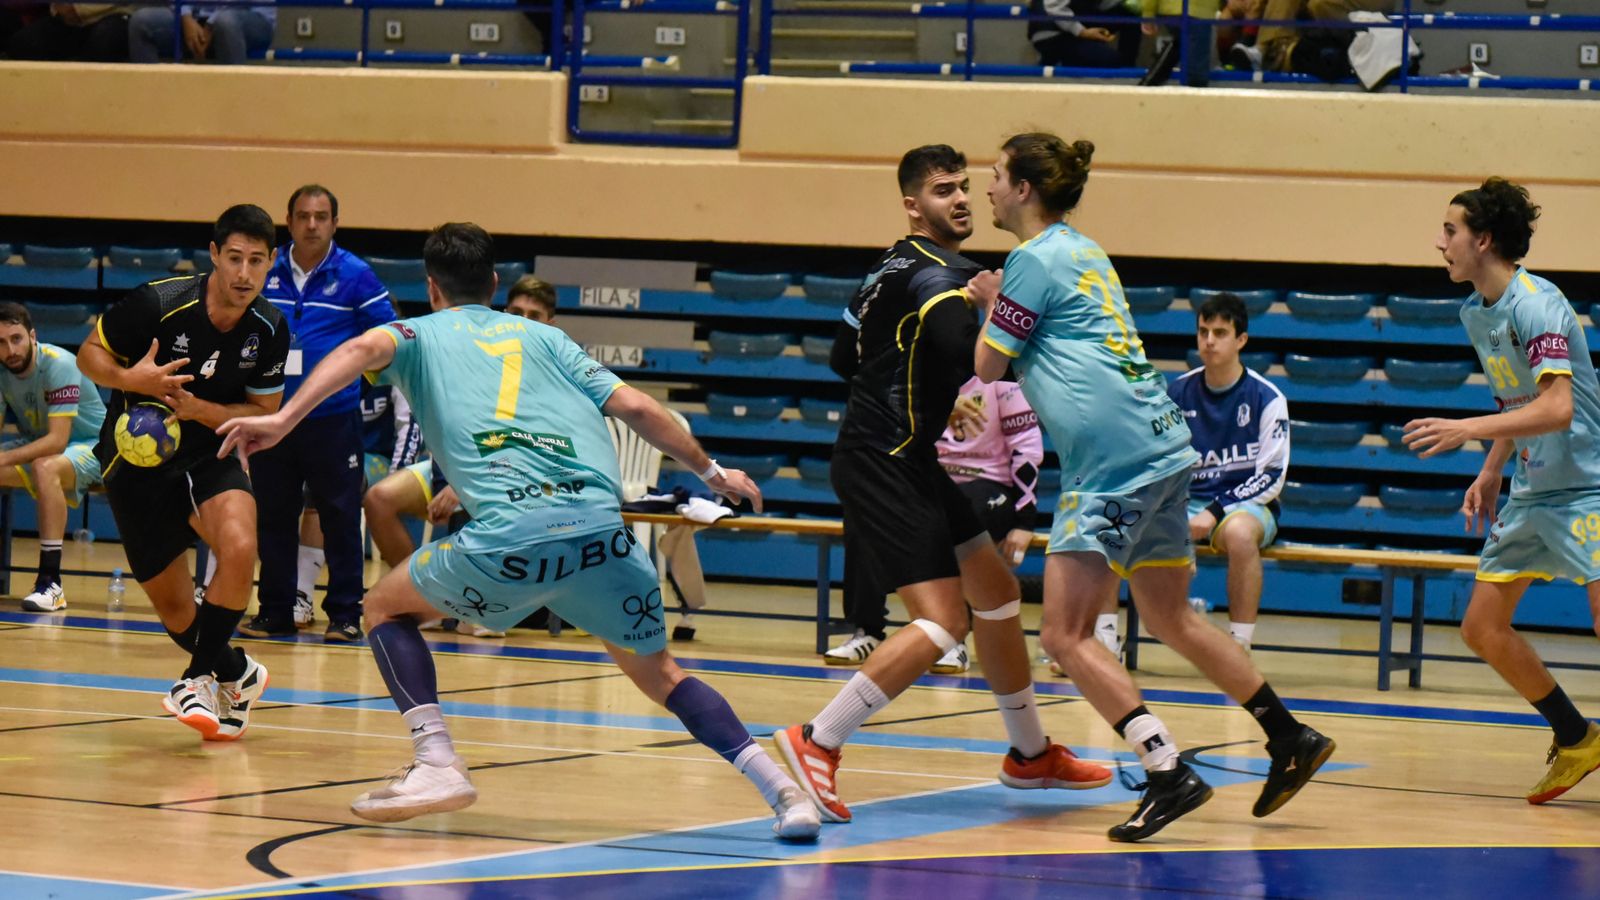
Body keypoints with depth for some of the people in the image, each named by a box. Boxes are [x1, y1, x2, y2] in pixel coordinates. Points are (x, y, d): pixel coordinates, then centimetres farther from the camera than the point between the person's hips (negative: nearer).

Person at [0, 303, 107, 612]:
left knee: (45, 467, -37)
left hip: (92, 447, -7)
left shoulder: (59, 365, -26)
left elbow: (58, 441, -31)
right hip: (38, 446, 7)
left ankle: (50, 584, -37)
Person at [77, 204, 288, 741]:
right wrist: (131, 380, -31)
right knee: (171, 605, 4)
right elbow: (89, 353, -9)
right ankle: (236, 677, 32)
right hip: (137, 460, -1)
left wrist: (198, 409, -21)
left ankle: (201, 677, -13)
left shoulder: (269, 330, -11)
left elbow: (264, 413, -2)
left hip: (211, 454, 2)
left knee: (239, 549, -29)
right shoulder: (159, 303, -21)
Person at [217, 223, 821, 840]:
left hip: (510, 533, -3)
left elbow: (362, 350, -2)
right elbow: (636, 407, 20)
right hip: (601, 526, 3)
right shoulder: (542, 336, 28)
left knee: (387, 607, 22)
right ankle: (781, 787, 2)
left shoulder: (419, 334, 21)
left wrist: (283, 420, -11)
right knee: (657, 673, 20)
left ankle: (436, 761, 4)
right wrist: (711, 471, 32)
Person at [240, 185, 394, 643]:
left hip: (333, 417, -3)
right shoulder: (265, 272, 7)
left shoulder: (355, 275, -2)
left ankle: (344, 613, 5)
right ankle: (275, 610, 17)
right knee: (273, 514, 8)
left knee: (340, 515, -2)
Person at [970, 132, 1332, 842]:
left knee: (1064, 635, -10)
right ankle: (1291, 739, 22)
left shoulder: (1035, 260, -7)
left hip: (1115, 459, -10)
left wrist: (991, 303, 16)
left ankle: (1169, 773, -18)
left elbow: (987, 365, -1)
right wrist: (995, 304, 22)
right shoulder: (1081, 252, 20)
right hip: (1163, 447, 10)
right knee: (1172, 621, 20)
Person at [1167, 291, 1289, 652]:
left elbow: (1272, 477, -8)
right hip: (1189, 501, 4)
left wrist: (1216, 512, -19)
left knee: (1239, 532, -41)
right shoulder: (1179, 392, 8)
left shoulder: (1266, 398, -4)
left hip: (1248, 504, -4)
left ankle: (1239, 647, -35)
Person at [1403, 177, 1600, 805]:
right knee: (1482, 628, 8)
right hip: (1532, 492, 9)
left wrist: (1469, 430, -33)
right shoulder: (1475, 313, 9)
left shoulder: (1536, 305, -20)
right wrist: (1490, 474, 16)